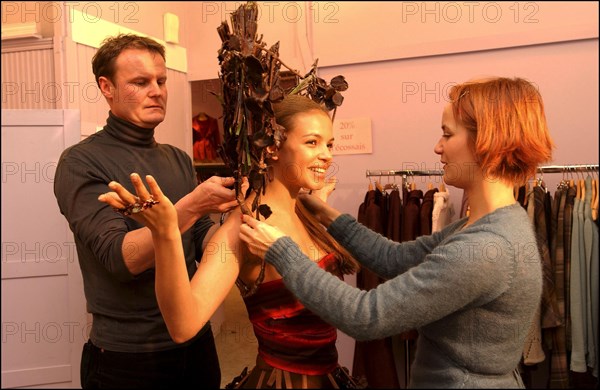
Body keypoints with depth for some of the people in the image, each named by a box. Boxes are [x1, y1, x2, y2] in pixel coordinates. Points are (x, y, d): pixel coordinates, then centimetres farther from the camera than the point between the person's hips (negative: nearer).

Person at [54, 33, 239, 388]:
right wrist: (191, 206, -32)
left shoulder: (179, 160, 6)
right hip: (128, 355, -5)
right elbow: (119, 257, -22)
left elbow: (202, 244, 2)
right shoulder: (81, 163, -12)